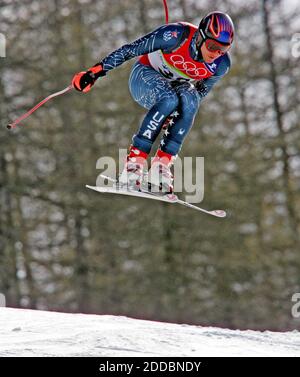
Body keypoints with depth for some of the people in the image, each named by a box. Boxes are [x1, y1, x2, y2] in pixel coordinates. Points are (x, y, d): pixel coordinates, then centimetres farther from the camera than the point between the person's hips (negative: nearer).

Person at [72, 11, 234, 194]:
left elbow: (201, 92, 0)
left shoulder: (221, 64, -18)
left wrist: (176, 116, -6)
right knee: (169, 99, -36)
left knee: (190, 100, -33)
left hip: (177, 86, 3)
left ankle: (161, 164, -30)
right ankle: (135, 160, -32)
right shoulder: (177, 36, -30)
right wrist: (97, 70, -20)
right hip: (146, 75, -3)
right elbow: (131, 49, -21)